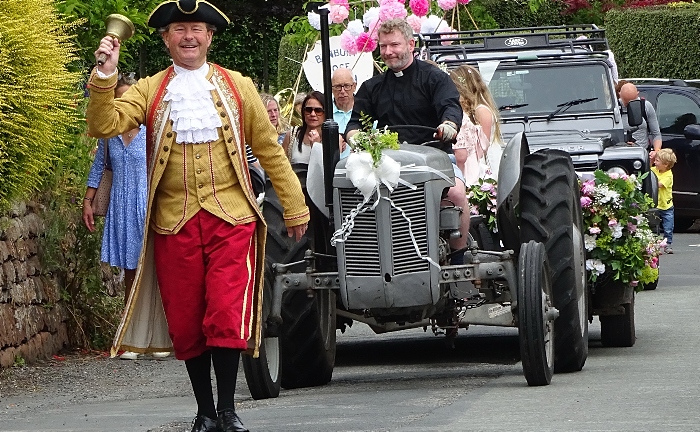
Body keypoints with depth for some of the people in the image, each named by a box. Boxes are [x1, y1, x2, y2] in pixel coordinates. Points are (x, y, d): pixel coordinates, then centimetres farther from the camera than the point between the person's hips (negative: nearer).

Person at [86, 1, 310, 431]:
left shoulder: (237, 86, 10)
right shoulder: (149, 91, 8)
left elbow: (269, 148, 13)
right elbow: (105, 125, -7)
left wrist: (295, 209, 12)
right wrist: (104, 74, -20)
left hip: (230, 219, -1)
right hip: (174, 223, 1)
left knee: (227, 316, -11)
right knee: (185, 323, 5)